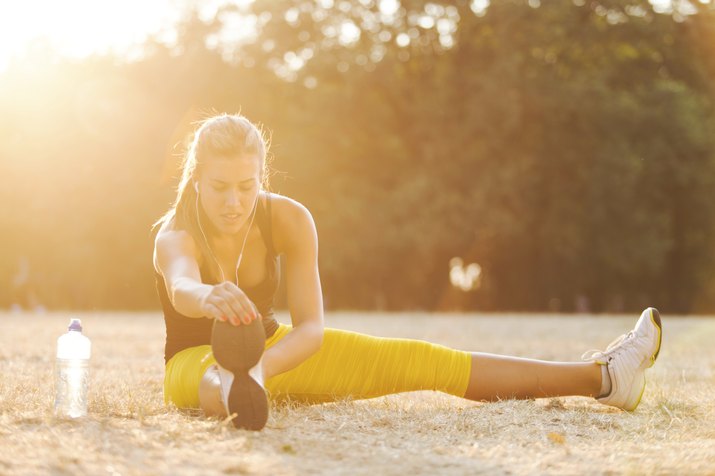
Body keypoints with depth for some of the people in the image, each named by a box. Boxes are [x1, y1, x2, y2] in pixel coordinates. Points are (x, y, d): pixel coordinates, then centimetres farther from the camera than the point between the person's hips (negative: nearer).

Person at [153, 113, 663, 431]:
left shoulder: (287, 218, -18)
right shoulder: (176, 235, -26)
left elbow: (312, 327, -28)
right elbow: (182, 287, -52)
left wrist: (262, 364, -50)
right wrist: (210, 297, -77)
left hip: (274, 348, 3)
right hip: (195, 360, -2)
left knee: (410, 359, -9)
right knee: (213, 376, -41)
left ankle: (597, 376, -13)